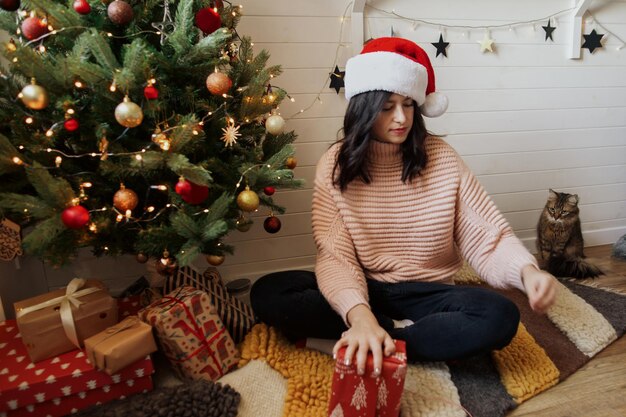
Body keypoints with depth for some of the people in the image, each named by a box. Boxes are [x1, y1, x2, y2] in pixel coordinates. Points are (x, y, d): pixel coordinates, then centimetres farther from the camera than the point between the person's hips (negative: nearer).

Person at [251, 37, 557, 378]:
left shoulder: (441, 158, -7)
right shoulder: (336, 165, -9)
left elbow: (486, 236, -8)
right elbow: (335, 257, -18)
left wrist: (526, 270, -30)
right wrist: (359, 314, -37)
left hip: (426, 293, 1)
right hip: (365, 291, 0)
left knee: (500, 318, -28)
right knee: (267, 294, -23)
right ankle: (402, 330, -15)